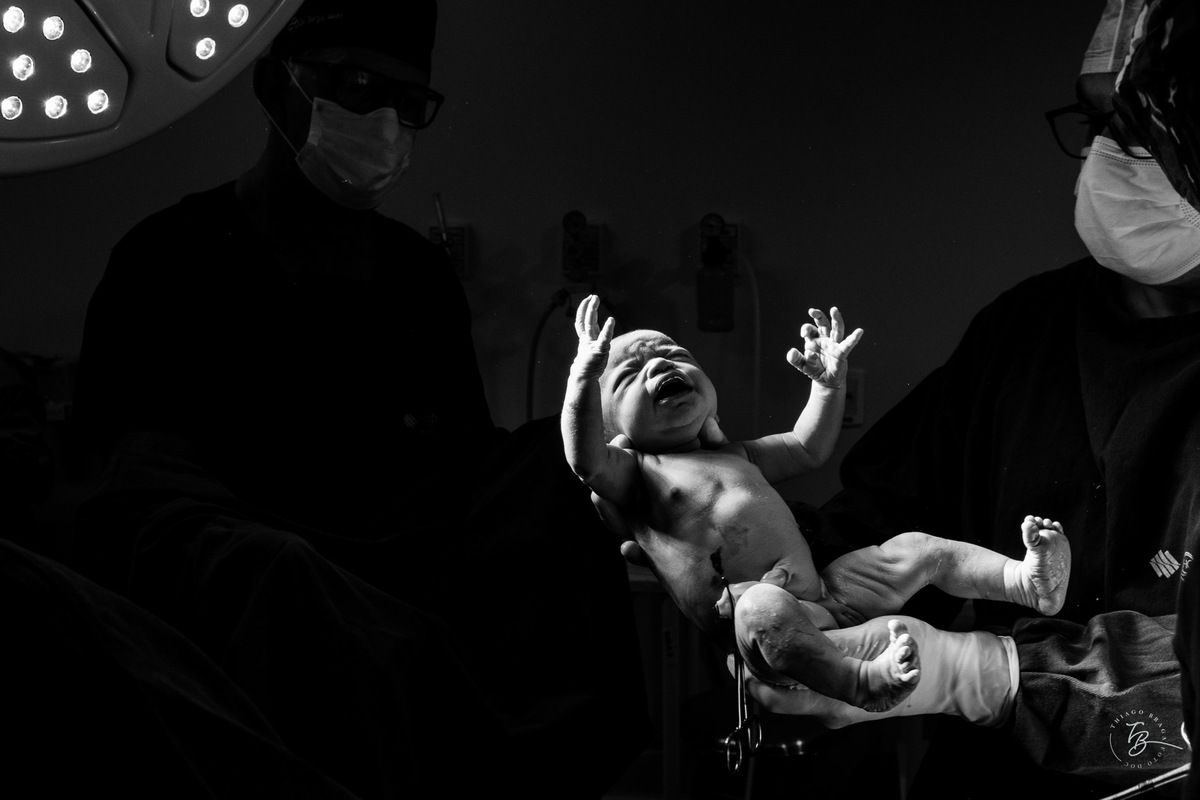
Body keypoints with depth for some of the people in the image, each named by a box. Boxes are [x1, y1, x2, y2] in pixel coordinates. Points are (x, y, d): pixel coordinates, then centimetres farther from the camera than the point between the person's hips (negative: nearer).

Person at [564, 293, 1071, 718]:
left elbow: (808, 449, 38)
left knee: (915, 550, 7)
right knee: (763, 607, -42)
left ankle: (1029, 582, 3)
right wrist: (586, 373, -32)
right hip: (754, 623, -8)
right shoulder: (634, 470, 4)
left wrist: (830, 384, 24)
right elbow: (588, 463, -18)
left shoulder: (733, 456, 27)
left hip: (823, 600, 8)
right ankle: (860, 680, -59)